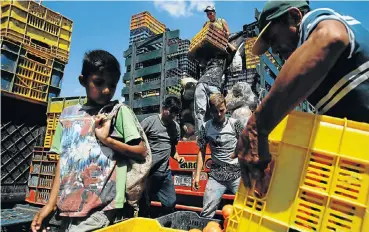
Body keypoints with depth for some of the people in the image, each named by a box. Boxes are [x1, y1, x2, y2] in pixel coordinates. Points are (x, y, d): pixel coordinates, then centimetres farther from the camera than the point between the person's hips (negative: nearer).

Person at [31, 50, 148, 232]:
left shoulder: (119, 112, -2)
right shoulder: (68, 114, 10)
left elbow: (142, 152, -4)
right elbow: (63, 159, 12)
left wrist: (107, 139, -14)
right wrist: (51, 203, 10)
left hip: (101, 208, -4)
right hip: (69, 206, 5)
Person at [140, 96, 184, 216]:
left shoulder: (176, 127, 8)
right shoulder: (149, 122, -9)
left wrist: (178, 157, 1)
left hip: (165, 173, 5)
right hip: (147, 172, -5)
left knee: (170, 203, 14)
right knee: (143, 204, 7)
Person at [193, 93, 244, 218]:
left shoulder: (235, 124, 0)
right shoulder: (206, 127, 5)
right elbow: (201, 151, 9)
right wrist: (197, 175, 5)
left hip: (237, 173, -1)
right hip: (216, 175, 1)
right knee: (206, 213, -2)